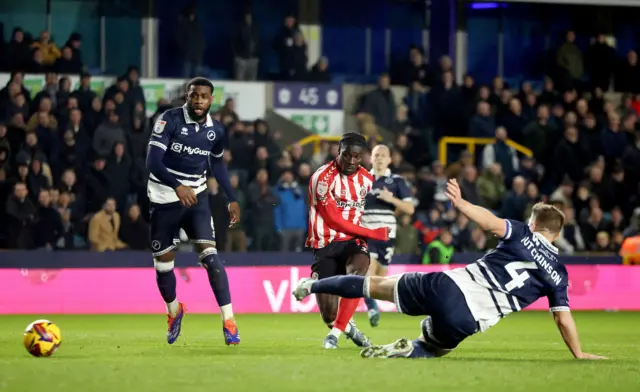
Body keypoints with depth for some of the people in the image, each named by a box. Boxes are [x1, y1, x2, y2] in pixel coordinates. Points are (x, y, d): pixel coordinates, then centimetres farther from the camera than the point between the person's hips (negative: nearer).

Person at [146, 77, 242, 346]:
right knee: (163, 263, 9)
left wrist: (232, 198, 14)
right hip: (163, 199, -1)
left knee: (210, 254, -18)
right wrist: (177, 186, -38)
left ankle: (228, 321, -18)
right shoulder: (169, 120, -15)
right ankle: (174, 311, 39)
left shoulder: (215, 130, -1)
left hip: (195, 197, 1)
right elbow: (153, 161, -24)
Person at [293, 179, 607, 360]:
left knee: (378, 286, 20)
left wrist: (460, 203, -15)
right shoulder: (557, 275, 7)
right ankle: (403, 351, -9)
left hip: (446, 286, 1)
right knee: (428, 349, 26)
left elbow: (492, 223, -13)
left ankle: (312, 286, 29)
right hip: (464, 320, -1)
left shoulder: (522, 235, 7)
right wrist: (579, 354, 18)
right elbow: (564, 319, 7)